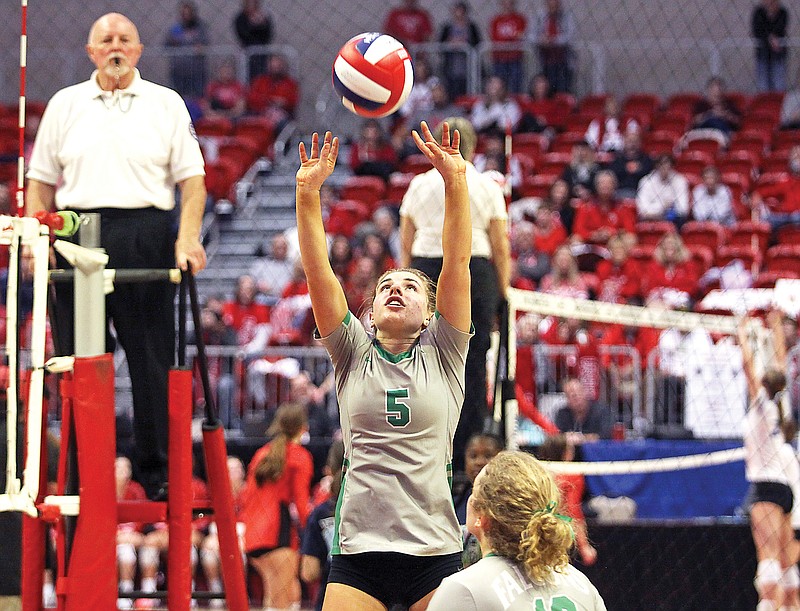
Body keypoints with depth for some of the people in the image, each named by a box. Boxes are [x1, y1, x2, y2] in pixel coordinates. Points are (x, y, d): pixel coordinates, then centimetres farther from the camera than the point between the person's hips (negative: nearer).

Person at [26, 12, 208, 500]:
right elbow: (41, 180, 15)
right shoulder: (65, 105, 14)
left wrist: (189, 236, -9)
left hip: (146, 234, -1)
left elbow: (192, 178, 6)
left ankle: (158, 473, 3)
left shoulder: (166, 104, 10)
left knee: (152, 359, -2)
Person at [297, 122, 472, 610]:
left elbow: (457, 265, -2)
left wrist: (456, 182, -12)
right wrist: (308, 193, -10)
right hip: (358, 547, 1)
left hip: (434, 548, -1)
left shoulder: (442, 354, 9)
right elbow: (318, 272, 1)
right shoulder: (354, 354, 11)